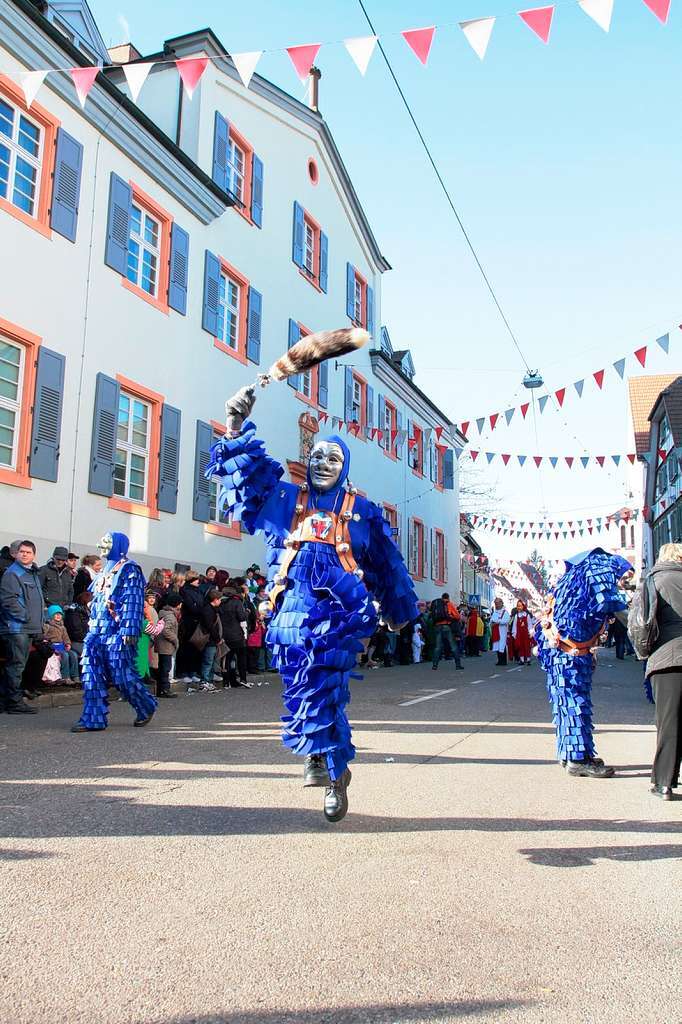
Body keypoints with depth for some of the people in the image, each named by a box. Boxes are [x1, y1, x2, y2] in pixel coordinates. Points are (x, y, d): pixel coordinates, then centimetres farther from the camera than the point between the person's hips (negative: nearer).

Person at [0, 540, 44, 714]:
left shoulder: (34, 573, 18)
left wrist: (38, 624, 19)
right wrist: (24, 616, -17)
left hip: (30, 628, 9)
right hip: (16, 627, -9)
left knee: (17, 665, 13)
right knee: (16, 664, -7)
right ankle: (14, 701, -3)